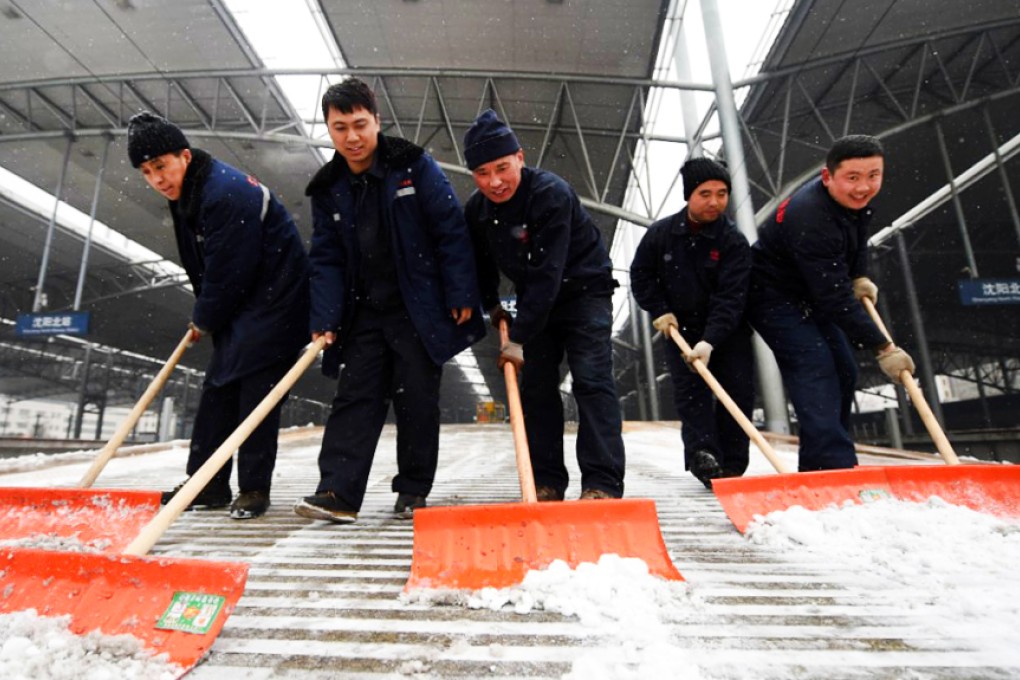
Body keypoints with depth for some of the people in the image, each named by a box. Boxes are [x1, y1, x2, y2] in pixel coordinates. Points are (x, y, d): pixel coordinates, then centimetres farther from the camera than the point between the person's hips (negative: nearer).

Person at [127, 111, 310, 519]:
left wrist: (204, 320, -6)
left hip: (274, 300, -10)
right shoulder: (185, 195, 10)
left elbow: (229, 270, -20)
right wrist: (206, 316, 13)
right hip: (239, 304, 10)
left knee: (256, 390, -8)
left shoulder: (226, 192, -21)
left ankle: (254, 489, 4)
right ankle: (207, 484, 20)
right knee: (218, 387, 10)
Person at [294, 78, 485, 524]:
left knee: (417, 399, 2)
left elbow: (451, 231, -8)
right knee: (355, 397, 0)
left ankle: (413, 492, 16)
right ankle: (338, 492, 4)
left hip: (420, 309, -3)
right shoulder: (327, 189, 6)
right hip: (363, 312, 4)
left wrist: (461, 295, -13)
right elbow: (325, 259, 5)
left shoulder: (414, 166, -6)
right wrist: (324, 318, -5)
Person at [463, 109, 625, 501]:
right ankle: (546, 482, 8)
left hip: (583, 290, -6)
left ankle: (602, 483, -14)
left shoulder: (552, 194, -27)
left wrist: (520, 337, -30)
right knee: (536, 386, 1)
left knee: (591, 379, -16)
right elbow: (482, 263, 14)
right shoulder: (476, 209, -5)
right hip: (534, 299, 6)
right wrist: (491, 305, 11)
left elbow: (547, 274, -31)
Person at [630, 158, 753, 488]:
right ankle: (703, 454, -10)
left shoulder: (734, 241, -14)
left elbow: (731, 297, -21)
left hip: (727, 329, 0)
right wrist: (660, 311, -9)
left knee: (739, 391, -1)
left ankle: (731, 465, 10)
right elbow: (641, 274, 3)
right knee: (690, 389, -8)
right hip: (680, 328, 1)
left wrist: (710, 341, -32)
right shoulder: (661, 232, -8)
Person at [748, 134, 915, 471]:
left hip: (812, 295, 10)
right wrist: (882, 348, -26)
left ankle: (818, 468, 22)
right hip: (775, 299, -9)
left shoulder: (853, 197, -5)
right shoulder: (811, 221, -34)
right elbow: (835, 299, -32)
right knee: (815, 372, -22)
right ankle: (833, 467, -22)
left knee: (844, 373, 10)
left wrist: (859, 277, 5)